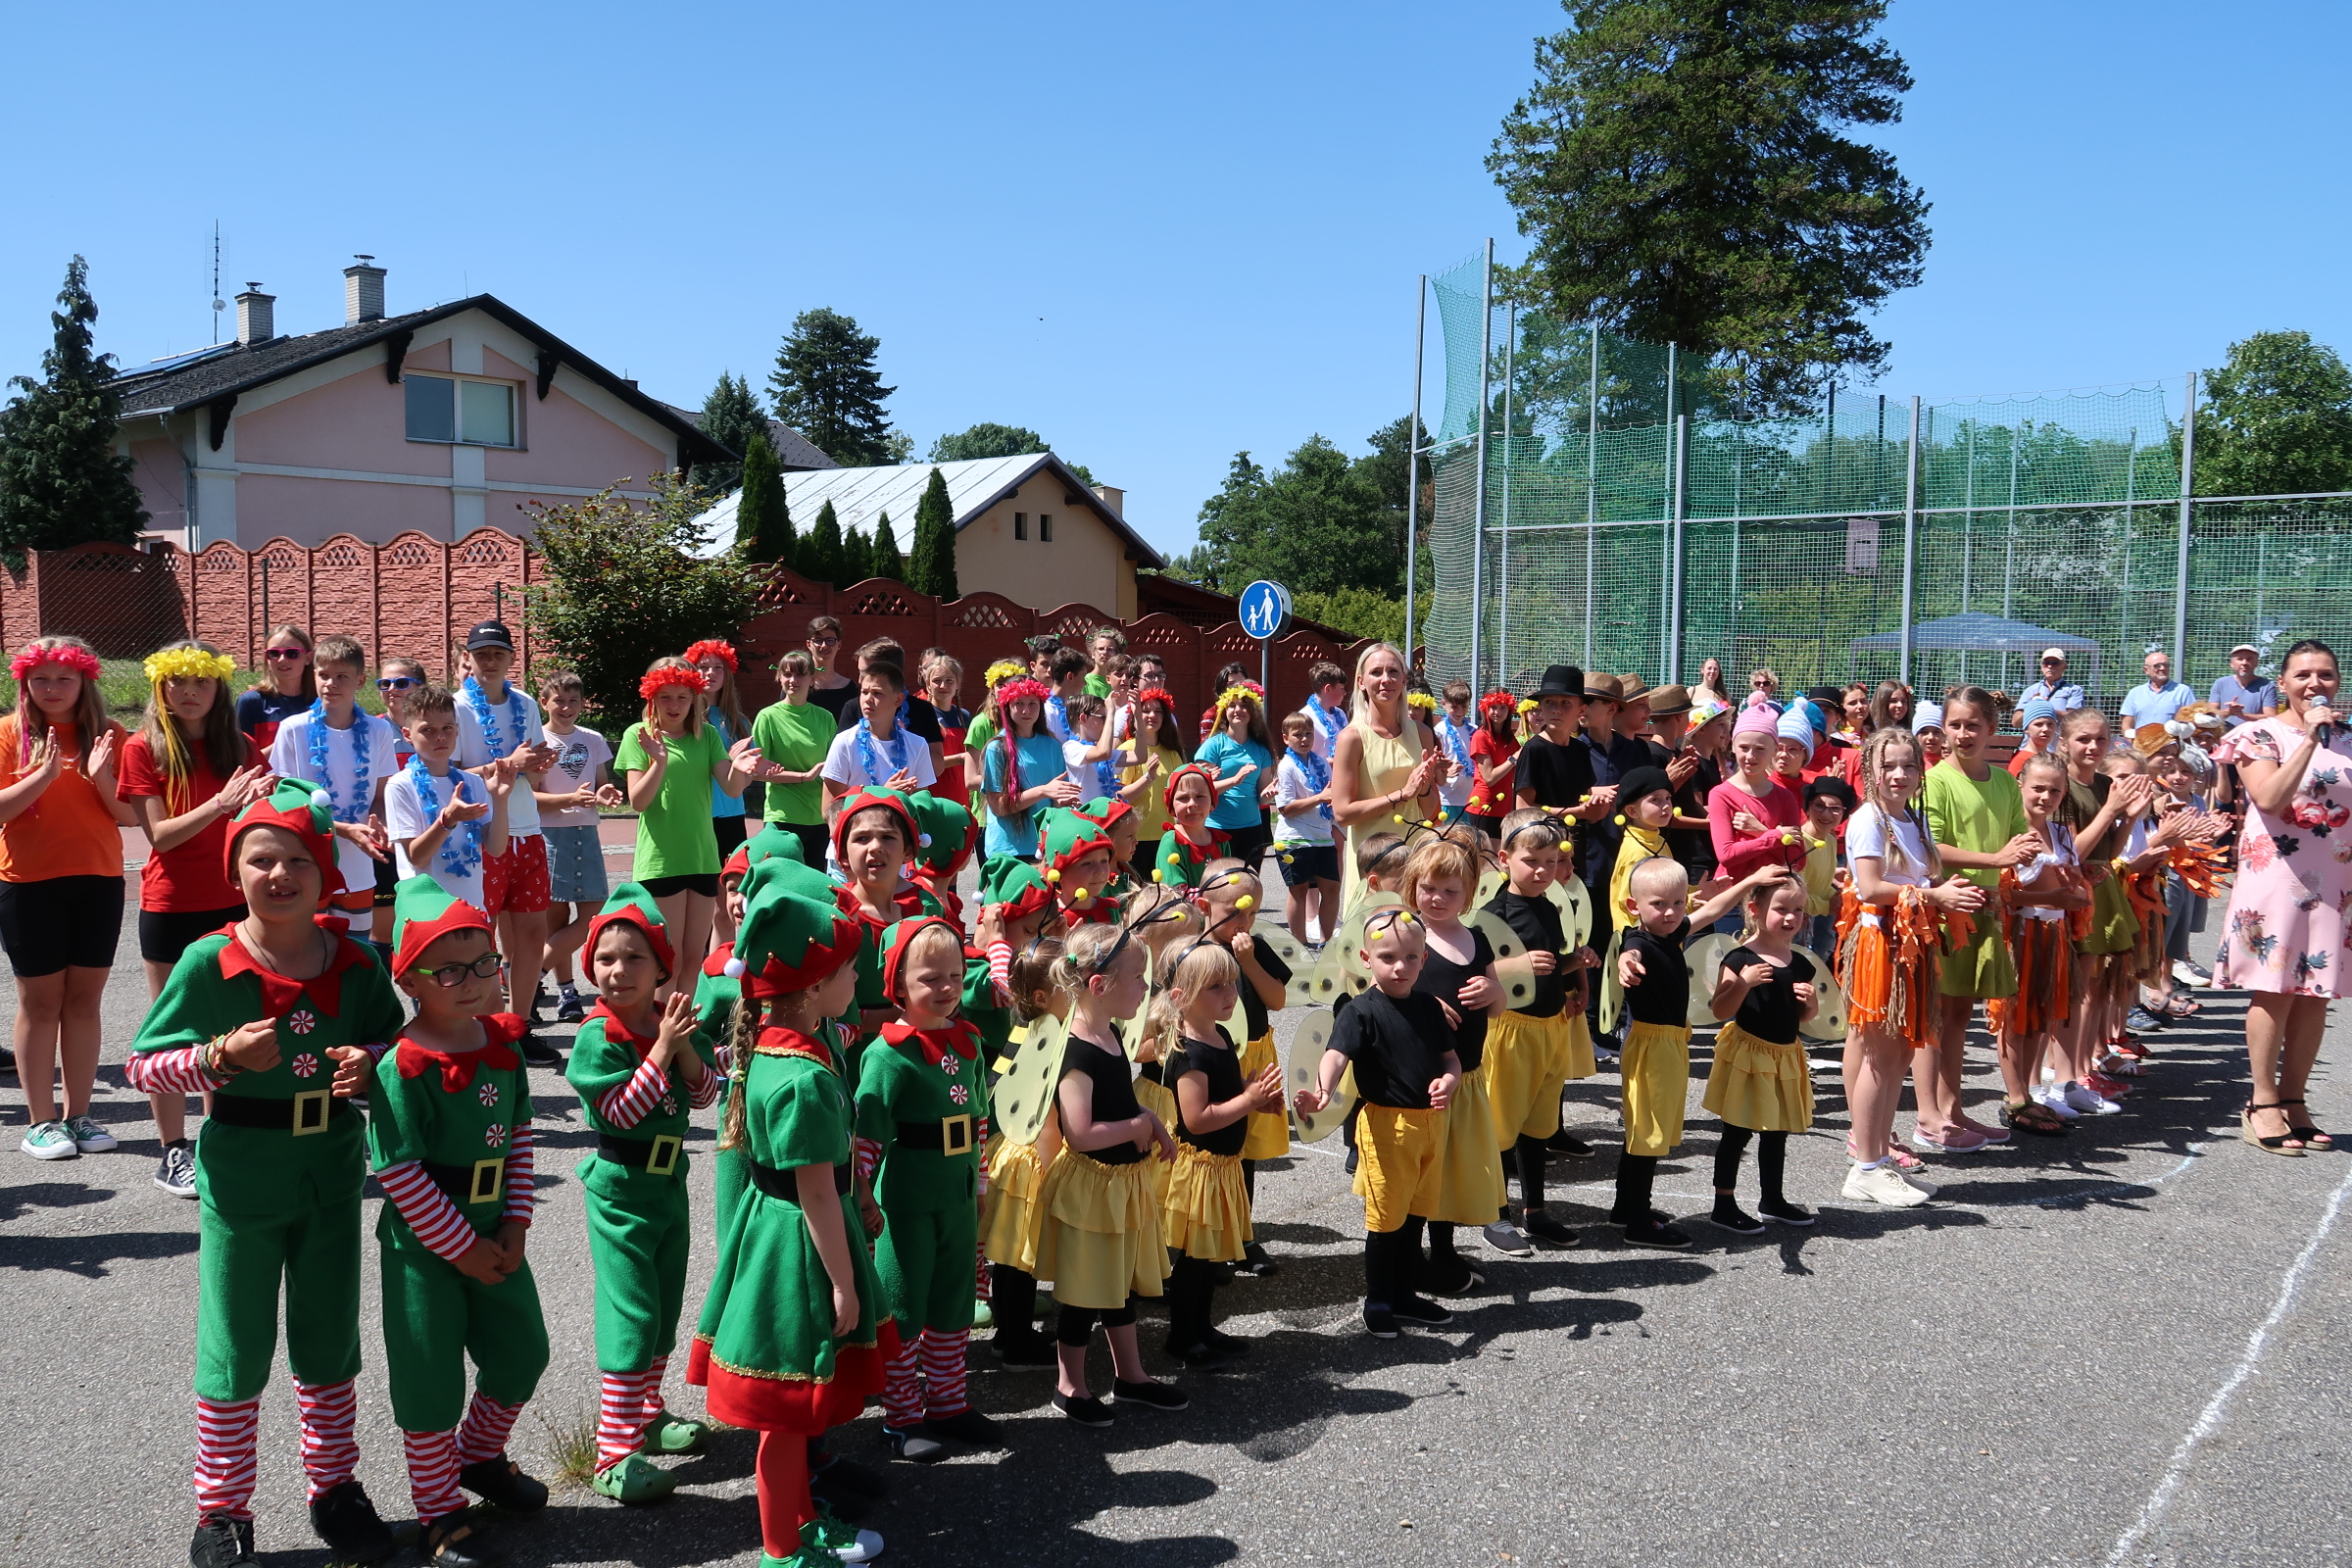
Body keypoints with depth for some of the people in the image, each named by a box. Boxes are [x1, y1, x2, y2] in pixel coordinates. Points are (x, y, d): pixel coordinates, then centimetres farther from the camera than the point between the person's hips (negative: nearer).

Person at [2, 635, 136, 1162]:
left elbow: (131, 816, 1)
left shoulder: (107, 736, 4)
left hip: (98, 881, 2)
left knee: (84, 998, 7)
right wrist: (44, 775, -21)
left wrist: (102, 778, -16)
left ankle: (79, 1115, 14)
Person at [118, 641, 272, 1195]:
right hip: (171, 906, -2)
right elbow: (160, 835, -11)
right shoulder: (144, 749, -4)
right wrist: (220, 804, -25)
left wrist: (261, 800, -22)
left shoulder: (241, 747, 5)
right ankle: (174, 1153, 13)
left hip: (233, 902, 3)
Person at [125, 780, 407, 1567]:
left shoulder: (356, 963, -5)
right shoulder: (208, 962, -13)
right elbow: (142, 1065, -8)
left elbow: (392, 1037, 7)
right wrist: (223, 1055, -25)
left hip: (331, 1179, 3)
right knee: (236, 1353, 9)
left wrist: (368, 1061, -15)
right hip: (241, 1183, -3)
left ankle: (335, 1488, 33)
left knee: (330, 1344, 16)